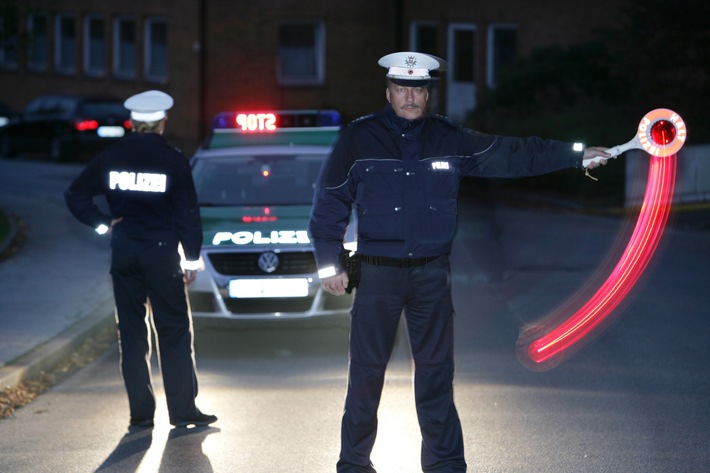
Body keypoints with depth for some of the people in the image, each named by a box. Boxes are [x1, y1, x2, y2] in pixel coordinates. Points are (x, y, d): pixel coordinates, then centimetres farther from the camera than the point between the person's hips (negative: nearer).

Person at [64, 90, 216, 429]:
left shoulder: (110, 158, 2)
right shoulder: (173, 160, -6)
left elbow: (75, 195, 5)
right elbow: (188, 213, -5)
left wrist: (103, 223, 8)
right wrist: (192, 259, 1)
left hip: (123, 255, 3)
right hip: (161, 254, -3)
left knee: (132, 334, 8)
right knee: (174, 334, 4)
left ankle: (141, 413, 7)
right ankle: (183, 410, 3)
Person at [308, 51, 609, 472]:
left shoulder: (449, 139, 6)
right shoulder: (359, 138, 0)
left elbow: (512, 154, 5)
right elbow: (330, 202, 3)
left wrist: (576, 155, 0)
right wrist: (330, 264, -2)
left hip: (432, 275, 2)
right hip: (377, 274, -2)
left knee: (436, 373, 6)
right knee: (366, 372, 1)